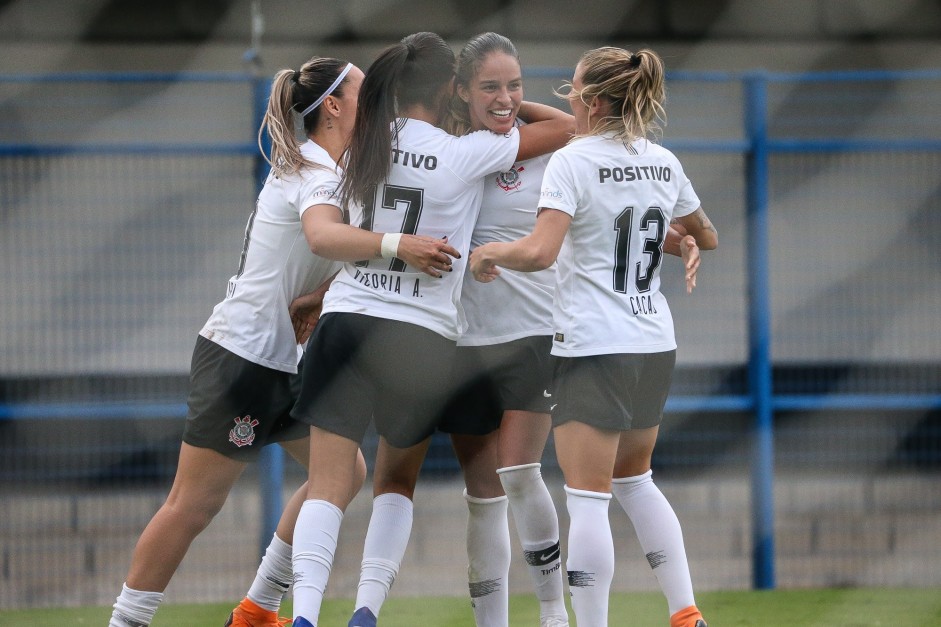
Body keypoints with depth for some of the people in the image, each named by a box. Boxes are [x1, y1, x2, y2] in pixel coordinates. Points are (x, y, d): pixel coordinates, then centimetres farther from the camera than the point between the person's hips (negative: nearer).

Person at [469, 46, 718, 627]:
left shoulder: (573, 161, -12)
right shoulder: (664, 163, 8)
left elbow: (539, 252, -24)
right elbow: (706, 237, 23)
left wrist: (487, 252, -7)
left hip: (593, 347, -7)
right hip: (656, 345, 7)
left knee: (588, 499, -5)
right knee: (635, 479, 22)